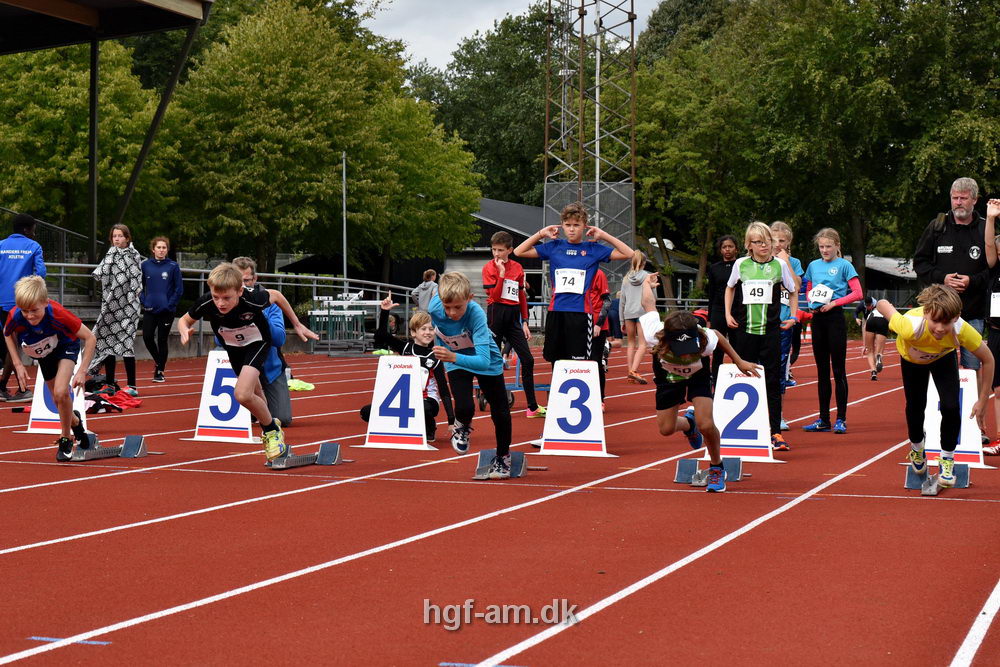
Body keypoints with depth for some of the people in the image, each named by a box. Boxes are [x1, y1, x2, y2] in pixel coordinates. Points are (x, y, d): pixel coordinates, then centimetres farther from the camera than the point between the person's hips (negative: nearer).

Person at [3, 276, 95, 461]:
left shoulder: (57, 313, -42)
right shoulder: (15, 316, -34)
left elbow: (90, 338, -30)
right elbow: (8, 334, -6)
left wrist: (82, 370, -31)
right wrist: (18, 364, -11)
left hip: (66, 347, -3)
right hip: (43, 353, 4)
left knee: (61, 392, -24)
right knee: (57, 400, 10)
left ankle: (65, 439, -2)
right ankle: (74, 421, 44)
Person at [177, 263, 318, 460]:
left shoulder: (252, 300, -38)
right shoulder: (206, 304, -31)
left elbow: (276, 295, -15)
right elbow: (185, 320, -10)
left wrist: (297, 324, -4)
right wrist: (184, 330, -34)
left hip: (257, 342, -4)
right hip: (233, 347, 4)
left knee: (242, 394, -24)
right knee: (255, 395, 18)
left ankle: (272, 430, 2)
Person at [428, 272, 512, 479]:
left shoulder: (476, 314, -41)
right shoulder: (435, 307, -30)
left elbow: (483, 361, -47)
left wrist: (453, 357, -65)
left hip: (486, 360, -2)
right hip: (456, 360, 2)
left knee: (500, 412, 7)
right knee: (464, 408, -19)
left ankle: (503, 457, 33)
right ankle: (462, 427, 18)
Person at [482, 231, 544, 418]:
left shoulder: (517, 268, 9)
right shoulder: (489, 268, -3)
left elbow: (522, 296, 14)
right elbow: (494, 295, -13)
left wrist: (525, 322, 11)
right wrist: (501, 273, -20)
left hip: (513, 316, 4)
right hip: (496, 315, -4)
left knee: (527, 360, -1)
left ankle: (532, 407, 1)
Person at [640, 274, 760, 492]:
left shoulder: (705, 339, -43)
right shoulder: (655, 337, -43)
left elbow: (718, 337, -15)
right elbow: (649, 304, -22)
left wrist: (739, 361, -1)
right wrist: (647, 284, 0)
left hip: (698, 375, -2)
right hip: (668, 375, 2)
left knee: (706, 425, -17)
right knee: (666, 429, 5)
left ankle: (717, 468, 11)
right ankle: (688, 423, 43)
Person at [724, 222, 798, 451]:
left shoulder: (780, 264, 2)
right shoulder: (741, 264, 4)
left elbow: (793, 290, 14)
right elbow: (730, 288, 21)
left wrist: (793, 317, 7)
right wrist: (728, 314, 11)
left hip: (771, 330, -1)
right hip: (745, 329, 1)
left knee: (772, 381, -3)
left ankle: (775, 432, -1)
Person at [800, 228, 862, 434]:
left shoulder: (844, 265, -3)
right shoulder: (813, 265, 11)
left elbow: (857, 293, -8)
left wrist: (834, 303, -14)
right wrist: (811, 303, 1)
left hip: (835, 317, -5)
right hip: (817, 318, 5)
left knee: (838, 369, -3)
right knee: (822, 370, 9)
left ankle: (841, 419, 0)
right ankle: (823, 419, 14)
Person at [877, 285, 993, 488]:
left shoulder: (962, 330, -43)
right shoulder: (911, 327, -49)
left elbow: (987, 359, -24)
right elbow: (883, 304, -30)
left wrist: (982, 401, -19)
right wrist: (879, 303, -4)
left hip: (944, 357, 1)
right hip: (911, 358, -1)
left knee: (951, 407, -13)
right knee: (915, 406, 8)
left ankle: (947, 460, 10)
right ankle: (917, 449, 40)